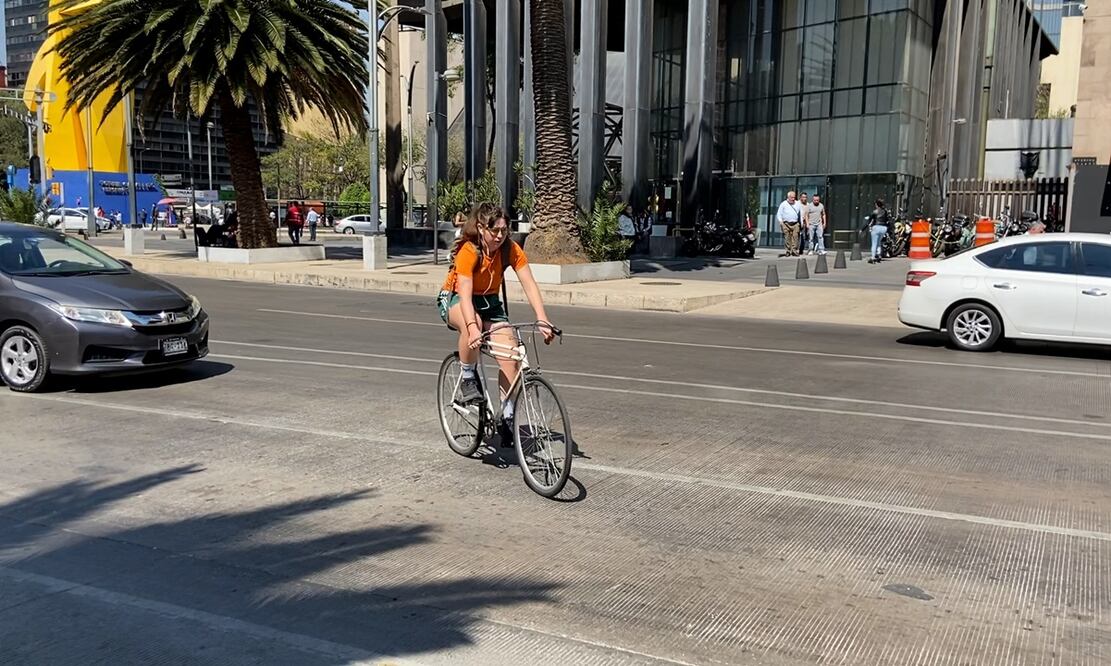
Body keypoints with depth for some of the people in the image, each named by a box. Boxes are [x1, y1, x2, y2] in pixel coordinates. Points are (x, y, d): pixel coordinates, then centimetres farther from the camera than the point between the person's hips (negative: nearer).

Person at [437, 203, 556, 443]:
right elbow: (465, 294, -36)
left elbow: (530, 285, -21)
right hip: (455, 300, -4)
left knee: (510, 355, -14)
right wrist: (472, 327, -52)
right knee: (472, 325, -40)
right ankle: (467, 378, -16)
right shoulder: (468, 251, -27)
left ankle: (507, 417, -1)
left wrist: (543, 321, -34)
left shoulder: (511, 250, -16)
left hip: (490, 302, 4)